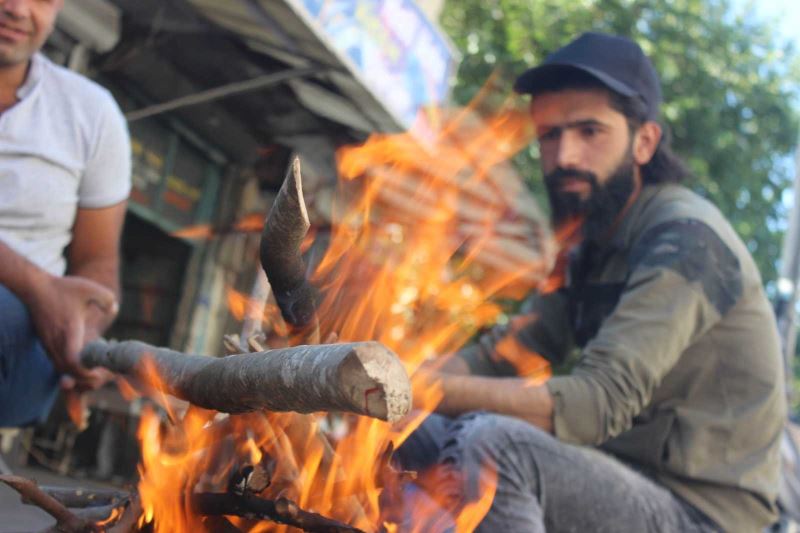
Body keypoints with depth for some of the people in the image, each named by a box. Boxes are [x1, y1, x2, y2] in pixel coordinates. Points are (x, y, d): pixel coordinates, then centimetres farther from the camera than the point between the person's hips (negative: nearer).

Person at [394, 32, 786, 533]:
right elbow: (506, 349, 4)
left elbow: (598, 400, -28)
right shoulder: (593, 246, 12)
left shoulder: (686, 240, -17)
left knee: (493, 443, -31)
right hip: (622, 478, 8)